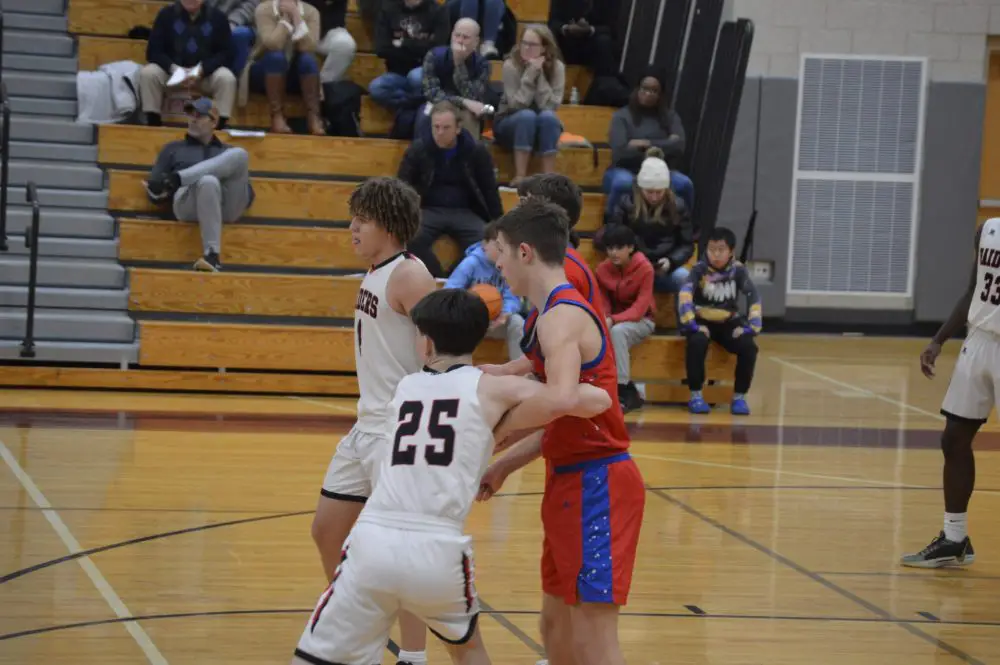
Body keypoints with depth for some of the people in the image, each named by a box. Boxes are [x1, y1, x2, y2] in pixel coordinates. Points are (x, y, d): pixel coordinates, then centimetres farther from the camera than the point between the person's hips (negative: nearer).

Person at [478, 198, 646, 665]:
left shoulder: (561, 316, -16)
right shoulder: (560, 311, 15)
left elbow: (562, 399, -34)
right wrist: (503, 466, 17)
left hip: (595, 485, -10)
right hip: (571, 481, 10)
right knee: (557, 623, 17)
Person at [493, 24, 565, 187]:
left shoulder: (557, 67, -10)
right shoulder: (511, 65, -16)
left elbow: (550, 105, -21)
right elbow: (517, 104, -24)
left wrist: (539, 74, -26)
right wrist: (531, 73, -29)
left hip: (544, 127, 2)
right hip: (510, 124, -2)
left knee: (547, 116, -32)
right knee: (527, 115, -34)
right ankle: (519, 177, -35)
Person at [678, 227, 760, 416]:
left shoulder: (738, 270, -4)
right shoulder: (699, 269, -10)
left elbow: (754, 297, -10)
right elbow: (685, 294, -24)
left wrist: (752, 325, -21)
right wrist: (691, 323, -34)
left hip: (728, 323, 2)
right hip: (702, 321, -2)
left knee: (748, 346, -26)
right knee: (697, 342, -35)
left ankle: (739, 397, -10)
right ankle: (696, 396, -21)